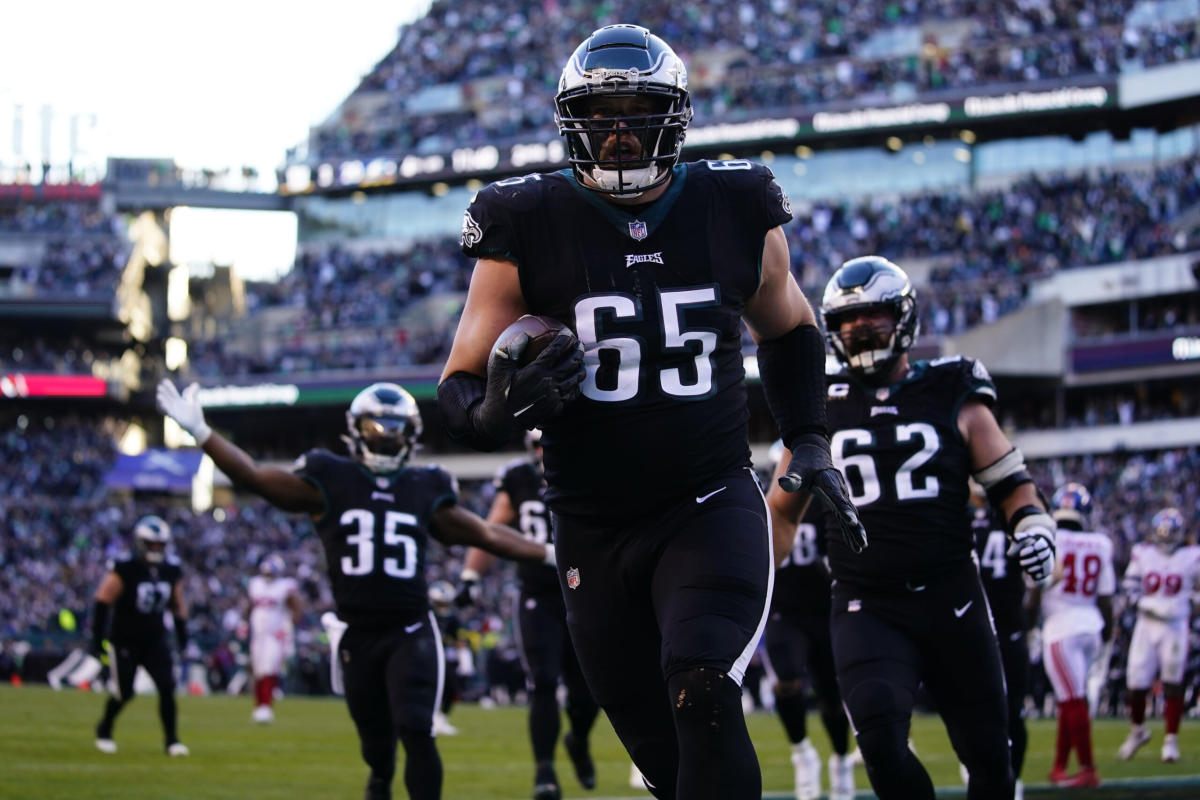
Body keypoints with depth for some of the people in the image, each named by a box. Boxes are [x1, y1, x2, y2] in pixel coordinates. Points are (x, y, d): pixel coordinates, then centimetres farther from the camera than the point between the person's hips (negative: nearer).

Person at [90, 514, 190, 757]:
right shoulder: (124, 569, -17)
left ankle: (171, 739, 0)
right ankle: (104, 731, 26)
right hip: (124, 641, -4)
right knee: (123, 692, -1)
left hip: (155, 641, 4)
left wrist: (182, 634, 13)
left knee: (167, 687, -9)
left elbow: (177, 604, 15)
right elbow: (102, 602, -15)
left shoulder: (171, 570, 1)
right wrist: (97, 639, -17)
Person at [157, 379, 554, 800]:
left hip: (412, 634, 0)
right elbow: (252, 476, -4)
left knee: (415, 733, -16)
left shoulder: (425, 491, 7)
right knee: (377, 744, 7)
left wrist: (551, 553, 14)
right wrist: (200, 432, -13)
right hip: (358, 636, 0)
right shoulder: (329, 482, 2)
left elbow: (486, 534, 15)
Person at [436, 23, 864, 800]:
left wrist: (810, 440, 7)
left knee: (701, 688, -27)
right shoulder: (528, 230, -5)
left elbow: (789, 329, 20)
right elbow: (460, 388, -2)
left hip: (713, 510, -1)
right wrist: (496, 412, -25)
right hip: (594, 531, 1)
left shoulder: (737, 214, 0)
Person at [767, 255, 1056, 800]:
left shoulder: (952, 398, 4)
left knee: (987, 752, 6)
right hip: (867, 609, 0)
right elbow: (782, 508, 17)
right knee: (880, 737, -25)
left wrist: (1033, 527, -11)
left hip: (951, 601, 1)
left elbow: (1009, 481, 8)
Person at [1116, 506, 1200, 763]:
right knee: (1137, 682, 0)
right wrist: (1149, 605, -10)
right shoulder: (1142, 554, 2)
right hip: (1147, 624, 2)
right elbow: (1130, 585, 4)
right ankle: (1137, 730, 25)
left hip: (1176, 625, -1)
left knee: (1173, 684, 0)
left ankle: (1171, 740, 10)